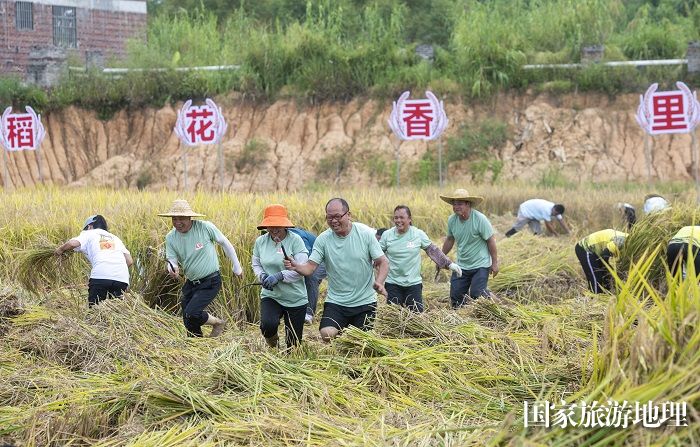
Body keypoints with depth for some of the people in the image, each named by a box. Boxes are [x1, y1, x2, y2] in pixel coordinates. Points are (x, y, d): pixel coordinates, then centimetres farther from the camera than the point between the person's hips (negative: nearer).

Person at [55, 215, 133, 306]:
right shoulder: (115, 238, 31)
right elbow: (129, 261, 18)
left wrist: (61, 249, 17)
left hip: (101, 276, -3)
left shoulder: (89, 234, 20)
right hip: (122, 279, 4)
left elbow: (73, 243, -1)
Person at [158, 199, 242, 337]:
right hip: (191, 283, 6)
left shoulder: (205, 227, -17)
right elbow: (172, 260, -4)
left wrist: (237, 267, 6)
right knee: (189, 323, 8)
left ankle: (218, 323, 7)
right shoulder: (171, 238, -6)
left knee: (192, 313, -20)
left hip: (210, 282, -5)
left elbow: (225, 243, -3)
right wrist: (172, 269, -30)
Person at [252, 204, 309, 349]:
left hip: (296, 299, -2)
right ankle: (272, 339, 9)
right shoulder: (260, 242, 0)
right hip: (270, 295, 2)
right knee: (268, 325, -29)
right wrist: (262, 276, -9)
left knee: (293, 347, 5)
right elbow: (256, 264, 13)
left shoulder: (295, 240, -12)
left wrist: (280, 276, -27)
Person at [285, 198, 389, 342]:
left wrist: (378, 282, -23)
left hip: (365, 302, 0)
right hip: (336, 301, 1)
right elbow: (309, 267, -9)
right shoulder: (323, 239, -5)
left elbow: (383, 263, -4)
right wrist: (295, 266, -31)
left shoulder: (366, 234, -7)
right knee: (327, 334, -19)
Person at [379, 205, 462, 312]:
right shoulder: (387, 235, -1)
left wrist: (449, 264, 1)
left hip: (414, 283, 0)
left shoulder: (419, 234, -2)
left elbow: (433, 250, 4)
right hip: (393, 283, 0)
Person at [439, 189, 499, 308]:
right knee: (455, 296, 3)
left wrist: (495, 263, -9)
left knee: (477, 295, -12)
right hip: (461, 266, 5)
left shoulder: (480, 219, -18)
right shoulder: (452, 220, -3)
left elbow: (491, 240, -11)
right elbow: (450, 240, 13)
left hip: (480, 265, -5)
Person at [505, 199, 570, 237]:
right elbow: (548, 224, -31)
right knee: (516, 228, -9)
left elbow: (562, 222, -4)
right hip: (525, 211, -9)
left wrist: (569, 233, -8)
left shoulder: (556, 210, -11)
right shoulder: (547, 210, -38)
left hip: (533, 215, 9)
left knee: (538, 232, -2)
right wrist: (556, 234, -21)